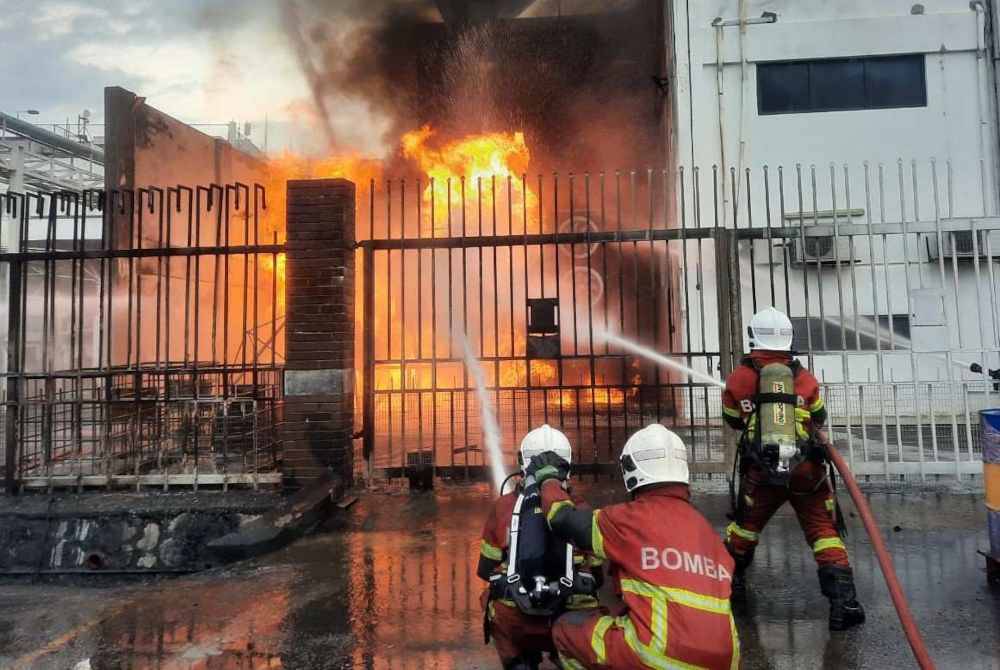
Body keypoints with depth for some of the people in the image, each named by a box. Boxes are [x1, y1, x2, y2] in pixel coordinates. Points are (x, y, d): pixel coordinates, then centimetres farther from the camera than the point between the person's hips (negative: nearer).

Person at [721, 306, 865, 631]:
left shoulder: (740, 377, -1)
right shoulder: (805, 378, 3)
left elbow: (733, 420, 13)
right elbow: (819, 421, 17)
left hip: (761, 470, 0)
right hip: (807, 468, 0)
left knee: (746, 523, 21)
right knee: (824, 531, 9)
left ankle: (730, 577, 37)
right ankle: (843, 601, 2)